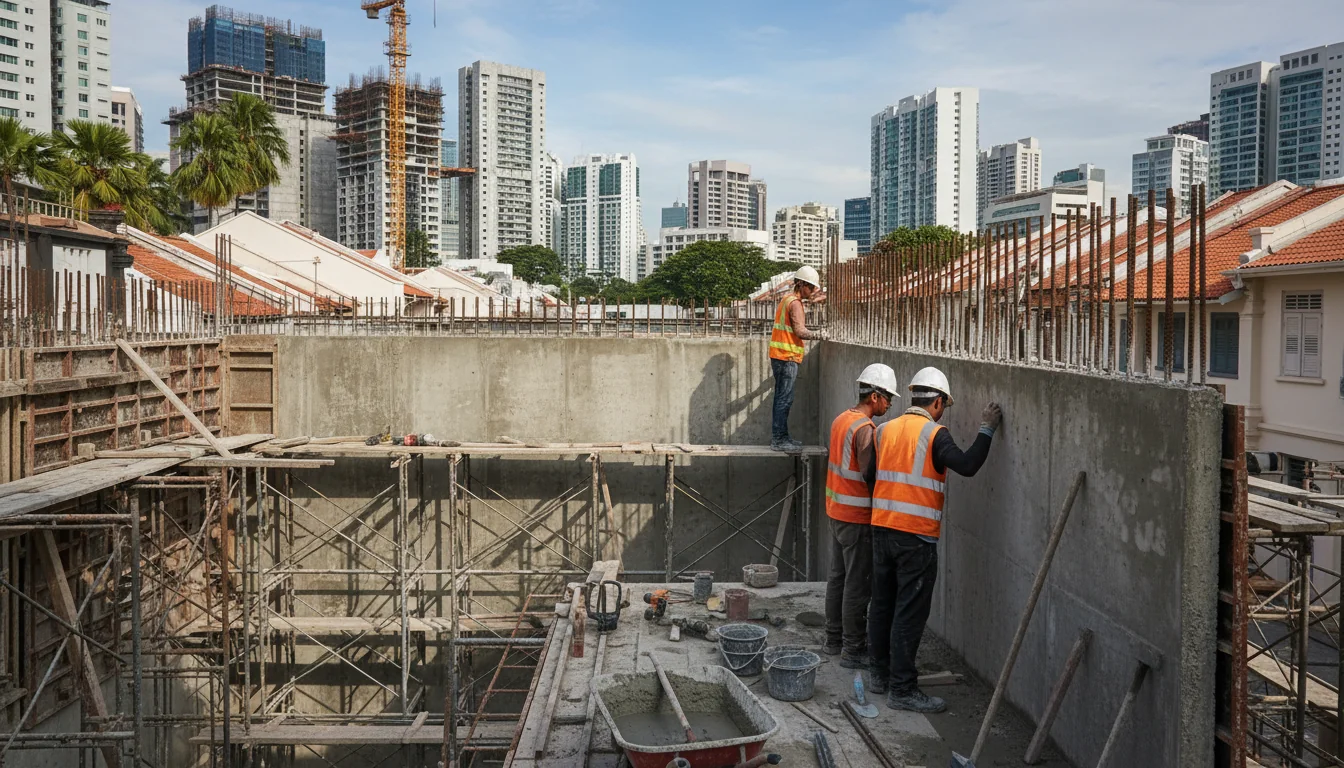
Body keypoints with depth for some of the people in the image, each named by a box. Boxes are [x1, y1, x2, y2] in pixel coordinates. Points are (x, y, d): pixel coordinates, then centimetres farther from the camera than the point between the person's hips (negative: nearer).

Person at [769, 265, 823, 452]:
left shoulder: (787, 299, 18)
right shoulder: (795, 303, -13)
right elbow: (800, 331, -18)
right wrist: (818, 334, -9)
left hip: (780, 356, 10)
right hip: (787, 357, -10)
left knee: (782, 398, 13)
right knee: (785, 399, -8)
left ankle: (781, 437, 18)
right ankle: (778, 440, -6)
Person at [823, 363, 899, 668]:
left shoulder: (841, 419, 9)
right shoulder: (864, 429, -20)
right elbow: (871, 475, -24)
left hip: (837, 511, 10)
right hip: (857, 517, -10)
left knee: (839, 576, 17)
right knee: (858, 584, -2)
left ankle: (834, 639, 27)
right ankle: (853, 649, 4)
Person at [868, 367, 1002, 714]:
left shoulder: (885, 429, 8)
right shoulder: (934, 434, -11)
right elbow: (967, 466, -22)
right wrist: (986, 429, -12)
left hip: (882, 527, 7)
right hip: (917, 535, -6)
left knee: (882, 604, 16)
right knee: (910, 613, -2)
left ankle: (882, 674, 27)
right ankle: (902, 689, 2)